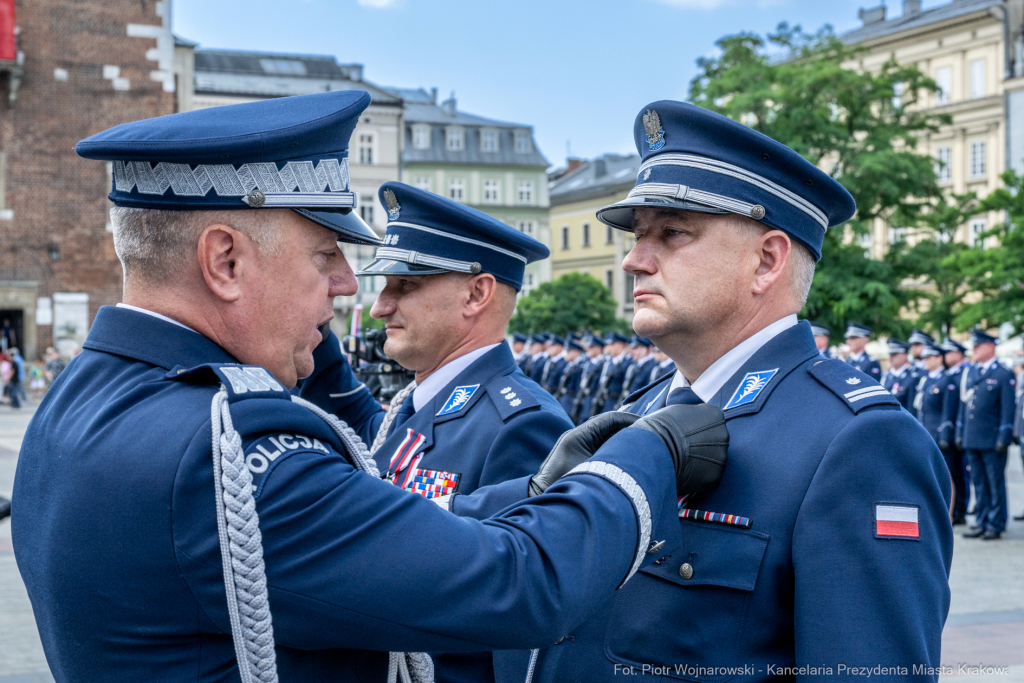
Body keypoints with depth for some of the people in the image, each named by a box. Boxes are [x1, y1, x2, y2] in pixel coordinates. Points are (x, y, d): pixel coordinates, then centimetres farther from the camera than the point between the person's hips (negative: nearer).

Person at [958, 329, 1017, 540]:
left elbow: (1008, 409, -7)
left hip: (992, 441, -6)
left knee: (996, 484, 0)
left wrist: (1003, 438, -12)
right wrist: (960, 433, 14)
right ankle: (981, 523, 17)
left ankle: (996, 525, 6)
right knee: (979, 483, 11)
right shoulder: (969, 374, 13)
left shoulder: (1004, 375, -4)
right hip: (972, 439, 6)